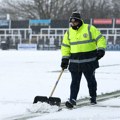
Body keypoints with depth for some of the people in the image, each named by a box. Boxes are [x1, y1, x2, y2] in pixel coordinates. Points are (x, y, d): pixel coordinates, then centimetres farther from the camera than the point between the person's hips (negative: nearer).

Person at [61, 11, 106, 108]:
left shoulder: (90, 29, -4)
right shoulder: (69, 33, 9)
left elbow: (100, 39, -3)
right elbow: (65, 46, 15)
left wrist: (100, 50, -15)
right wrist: (65, 59, 8)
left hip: (89, 61, -3)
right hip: (75, 62, 3)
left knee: (91, 80, 9)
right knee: (75, 81, -2)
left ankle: (93, 97, 25)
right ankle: (72, 100, -4)